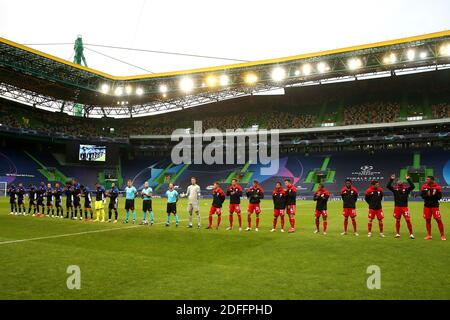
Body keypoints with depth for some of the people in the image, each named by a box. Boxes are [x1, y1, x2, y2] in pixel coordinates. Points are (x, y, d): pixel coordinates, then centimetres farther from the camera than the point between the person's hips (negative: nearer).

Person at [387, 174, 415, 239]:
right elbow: (388, 186, -8)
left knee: (408, 220, -5)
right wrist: (391, 180, -16)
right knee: (397, 220, 11)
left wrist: (408, 180, -20)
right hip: (397, 207, 1)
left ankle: (411, 234, 4)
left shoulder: (406, 188, -2)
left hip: (404, 207, -1)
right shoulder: (395, 188, 1)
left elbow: (412, 186, -15)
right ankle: (397, 233, 22)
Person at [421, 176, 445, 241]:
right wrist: (427, 195, -21)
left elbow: (439, 197, -9)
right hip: (427, 206, 3)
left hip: (435, 206, -3)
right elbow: (422, 196, -2)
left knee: (438, 220, -6)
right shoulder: (424, 187, 2)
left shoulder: (437, 187, -6)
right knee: (427, 220, 7)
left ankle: (442, 235, 3)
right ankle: (429, 235, 19)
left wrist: (434, 195, -25)